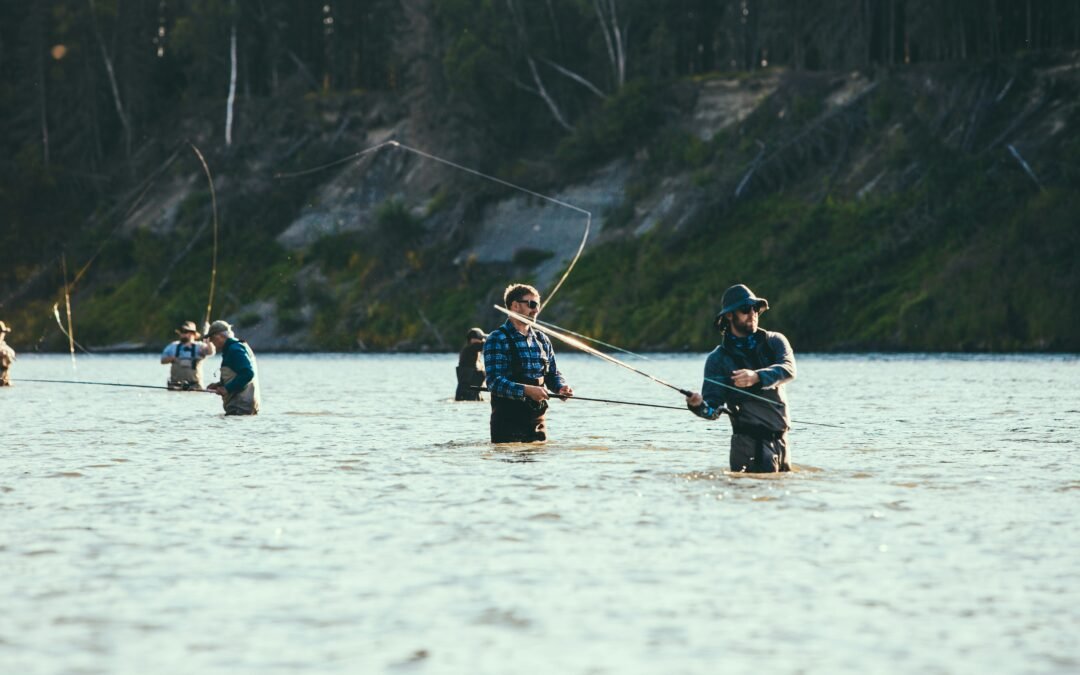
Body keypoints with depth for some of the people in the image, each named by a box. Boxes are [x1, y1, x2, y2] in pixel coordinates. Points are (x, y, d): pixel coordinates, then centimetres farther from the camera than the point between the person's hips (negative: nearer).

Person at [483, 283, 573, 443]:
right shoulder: (497, 339, -7)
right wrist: (526, 390, -30)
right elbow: (494, 382, -17)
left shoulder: (542, 340, 15)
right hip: (507, 421, -6)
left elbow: (553, 374, 20)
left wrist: (561, 387, -4)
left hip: (537, 419, 6)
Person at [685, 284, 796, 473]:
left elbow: (788, 369, -16)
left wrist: (757, 377, -34)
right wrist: (699, 406, -30)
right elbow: (714, 409, -6)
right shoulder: (718, 359, -1)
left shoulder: (775, 341, 6)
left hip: (781, 437, 4)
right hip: (750, 439, -4)